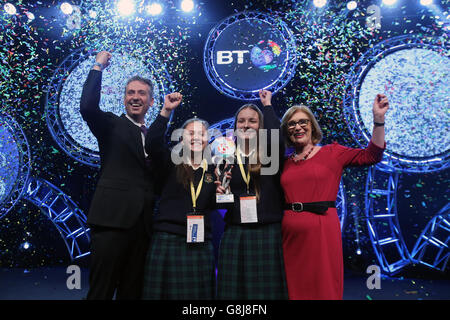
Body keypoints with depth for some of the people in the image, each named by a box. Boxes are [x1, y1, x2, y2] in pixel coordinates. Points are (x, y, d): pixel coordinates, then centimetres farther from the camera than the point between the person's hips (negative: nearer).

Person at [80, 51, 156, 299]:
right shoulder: (112, 125, 5)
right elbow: (87, 106, -15)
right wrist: (98, 66, -5)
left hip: (142, 224, 5)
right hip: (113, 219, -5)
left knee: (132, 291, 11)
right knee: (101, 290, -3)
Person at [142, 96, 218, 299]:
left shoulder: (212, 171, 11)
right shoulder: (171, 163, 3)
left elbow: (214, 206, 12)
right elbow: (152, 144, -16)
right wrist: (166, 112, -21)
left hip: (201, 244, 3)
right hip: (167, 241, -2)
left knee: (199, 292, 9)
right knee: (166, 291, 3)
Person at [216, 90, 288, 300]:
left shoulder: (270, 154, 3)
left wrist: (268, 105, -7)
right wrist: (219, 192, -9)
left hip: (268, 233, -2)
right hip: (235, 233, 2)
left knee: (267, 289, 3)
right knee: (234, 290, 6)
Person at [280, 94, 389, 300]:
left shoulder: (331, 153, 3)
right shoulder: (284, 163, 10)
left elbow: (372, 155, -6)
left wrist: (378, 120, -16)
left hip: (322, 231, -3)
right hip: (291, 234, 3)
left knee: (324, 289, 7)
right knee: (294, 290, 14)